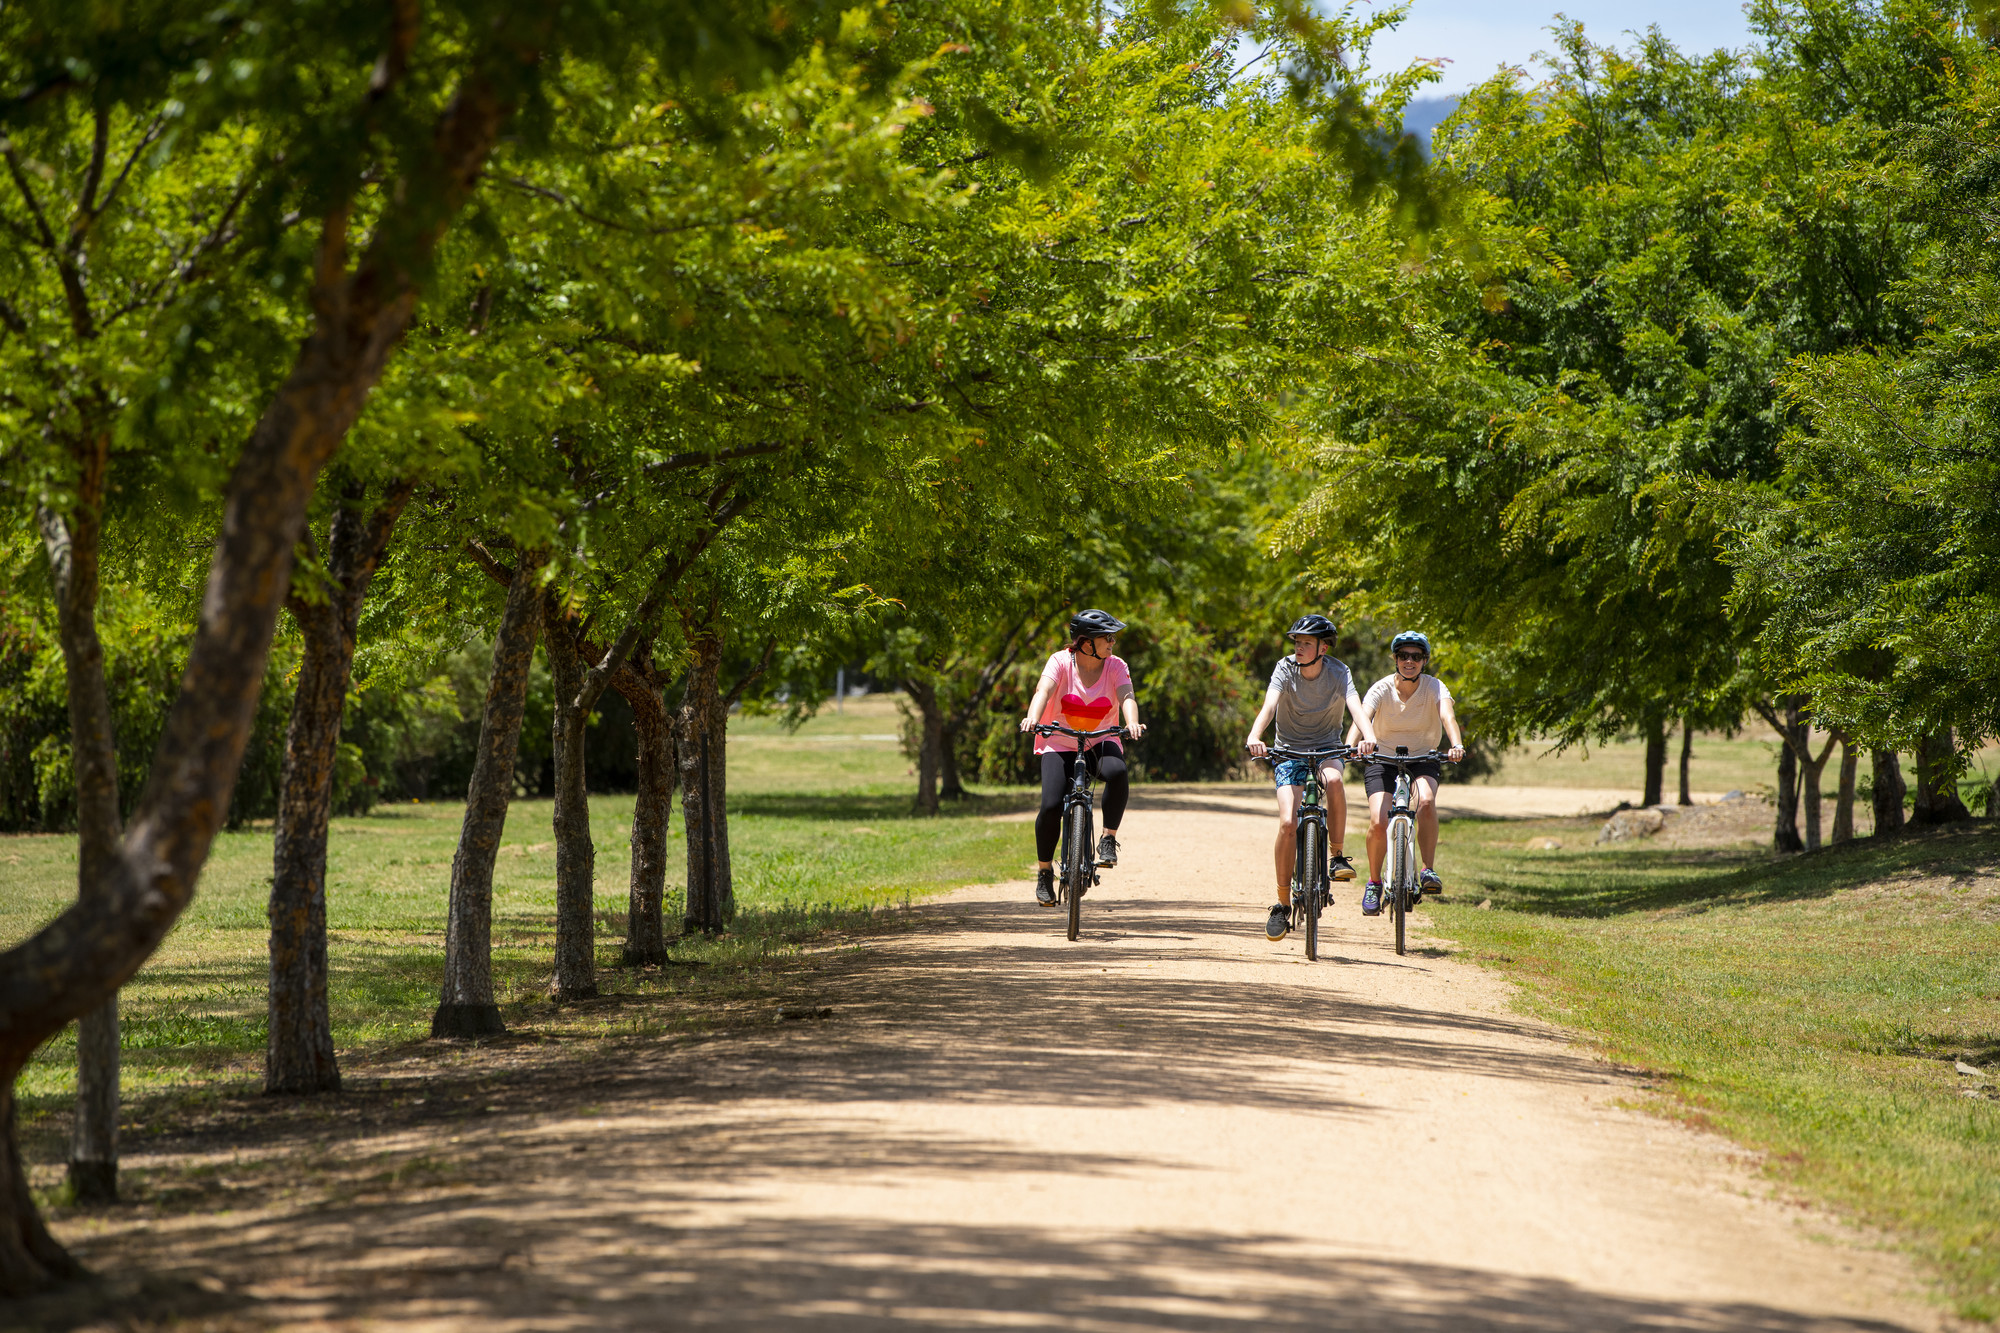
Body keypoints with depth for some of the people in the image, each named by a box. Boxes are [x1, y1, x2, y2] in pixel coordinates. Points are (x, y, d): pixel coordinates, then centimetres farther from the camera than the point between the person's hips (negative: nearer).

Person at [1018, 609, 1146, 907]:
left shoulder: (1116, 666, -5)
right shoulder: (1061, 661, -10)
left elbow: (1126, 697, -20)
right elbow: (1044, 691, -26)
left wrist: (1132, 724, -42)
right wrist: (1033, 718, -47)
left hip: (1100, 742, 1)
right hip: (1060, 744, -1)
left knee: (1116, 771, -34)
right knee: (1051, 806, -19)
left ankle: (1108, 840, -17)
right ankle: (1044, 870, 5)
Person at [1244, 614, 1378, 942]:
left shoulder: (1338, 673, -12)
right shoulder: (1285, 668, -12)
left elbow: (1355, 707, -28)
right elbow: (1269, 705, -27)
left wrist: (1369, 737, -49)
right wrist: (1254, 736, -47)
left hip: (1326, 748, 0)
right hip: (1289, 751, 0)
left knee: (1334, 779, -37)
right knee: (1288, 823, -17)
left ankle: (1337, 855, -18)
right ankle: (1282, 905, -4)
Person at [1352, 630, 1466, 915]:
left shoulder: (1434, 687, -13)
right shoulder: (1382, 689, -14)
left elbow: (1447, 715, -32)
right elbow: (1362, 715, -32)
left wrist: (1456, 744, -52)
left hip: (1423, 759, 0)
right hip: (1383, 760, 0)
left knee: (1426, 801, -33)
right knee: (1378, 822, -19)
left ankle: (1428, 871, -22)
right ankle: (1373, 882, 4)